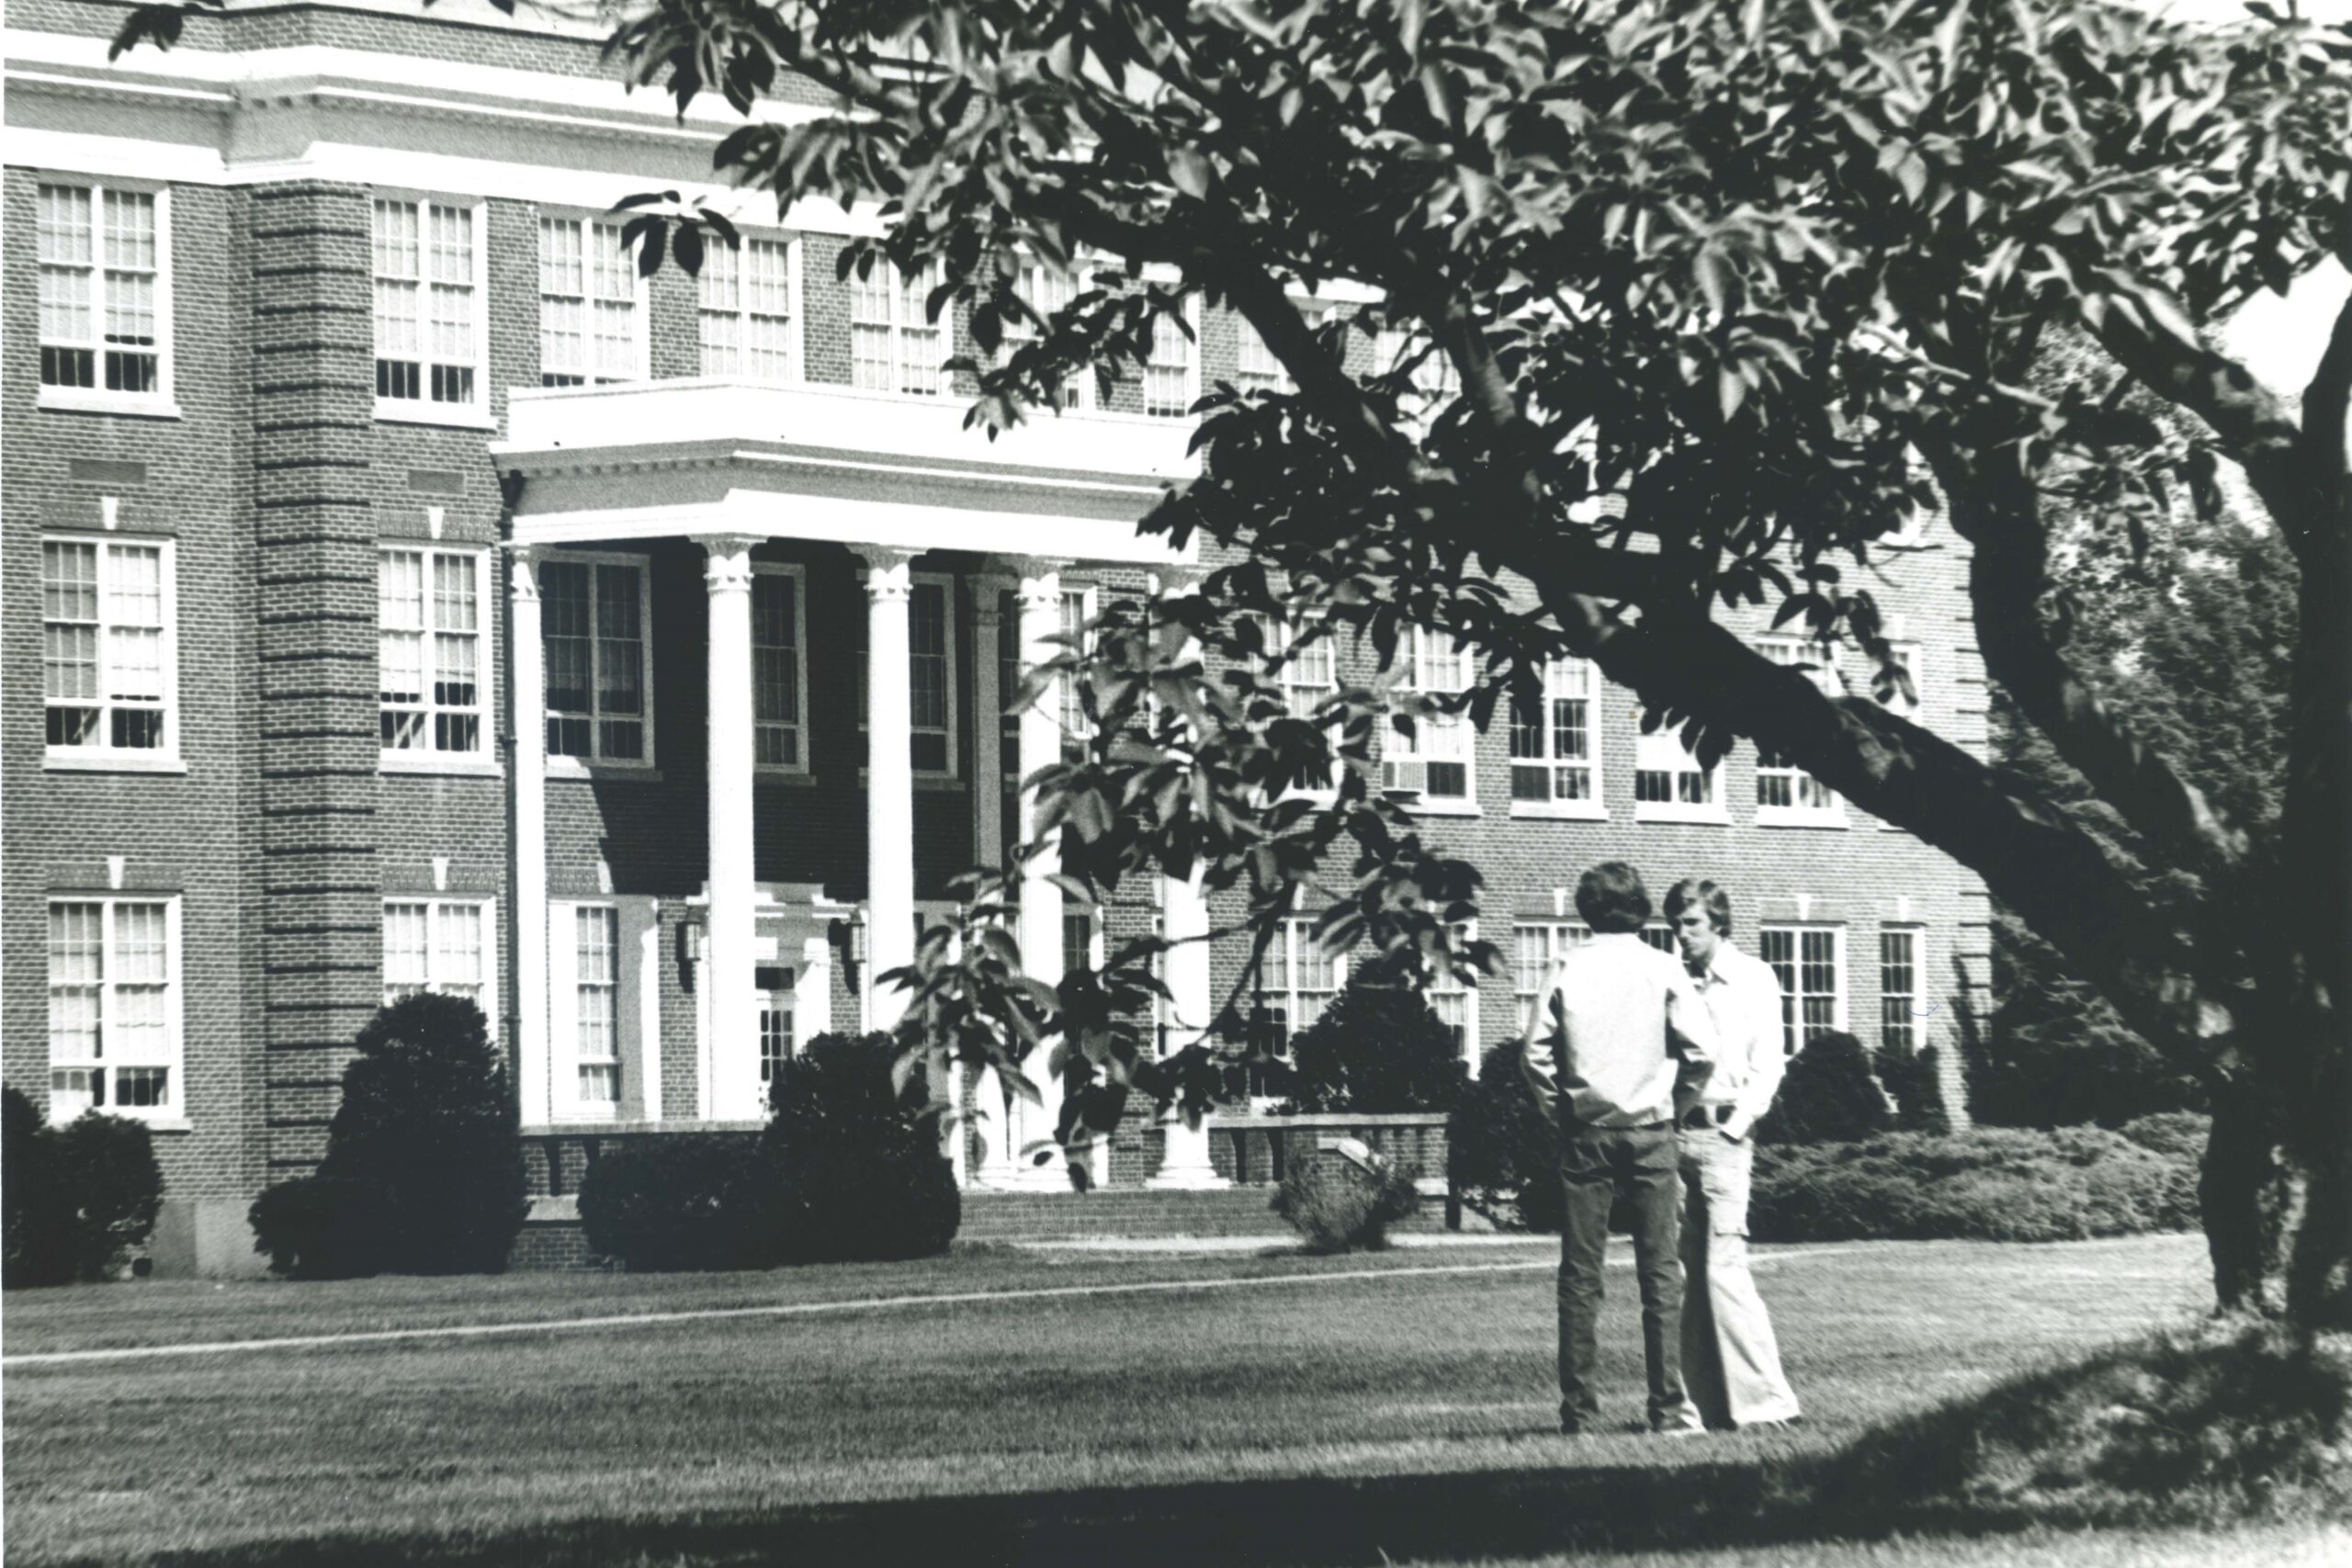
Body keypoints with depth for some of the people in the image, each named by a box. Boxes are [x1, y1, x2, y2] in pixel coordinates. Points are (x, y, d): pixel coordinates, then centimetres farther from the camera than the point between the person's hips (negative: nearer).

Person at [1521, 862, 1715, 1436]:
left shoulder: (1568, 969, 1)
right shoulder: (1662, 968, -2)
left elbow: (1535, 1053, -3)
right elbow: (1698, 1049, -6)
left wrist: (1559, 1110, 9)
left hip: (1586, 1130, 1)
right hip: (1649, 1127, -1)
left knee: (1580, 1274, 4)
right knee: (1660, 1270, 2)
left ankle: (1578, 1410, 2)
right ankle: (1668, 1406, -2)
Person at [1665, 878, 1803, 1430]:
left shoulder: (1753, 978, 4)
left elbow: (1768, 1063, 0)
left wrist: (1736, 1125, -10)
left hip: (1722, 1134, -5)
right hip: (1675, 1131, 5)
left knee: (1723, 1265, -14)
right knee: (1687, 1272, 2)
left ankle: (1763, 1397, -13)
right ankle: (1709, 1403, 5)